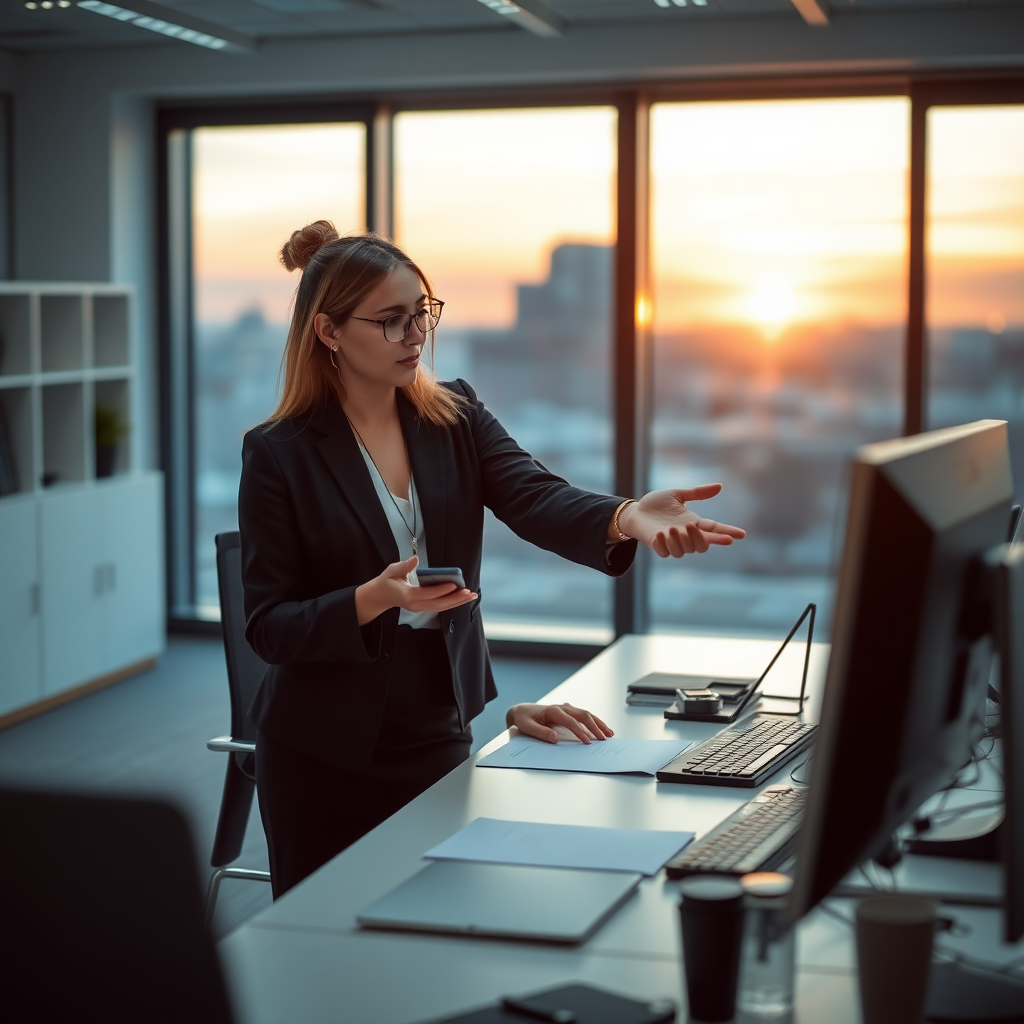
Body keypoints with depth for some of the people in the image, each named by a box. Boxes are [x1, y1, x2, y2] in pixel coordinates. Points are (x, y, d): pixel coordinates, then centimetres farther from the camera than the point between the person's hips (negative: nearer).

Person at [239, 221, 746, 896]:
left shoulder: (456, 418, 2)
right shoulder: (280, 454, -9)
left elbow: (536, 499, -16)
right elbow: (268, 626, -11)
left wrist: (625, 518, -38)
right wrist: (375, 599, -29)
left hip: (440, 734, 3)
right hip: (326, 757, -3)